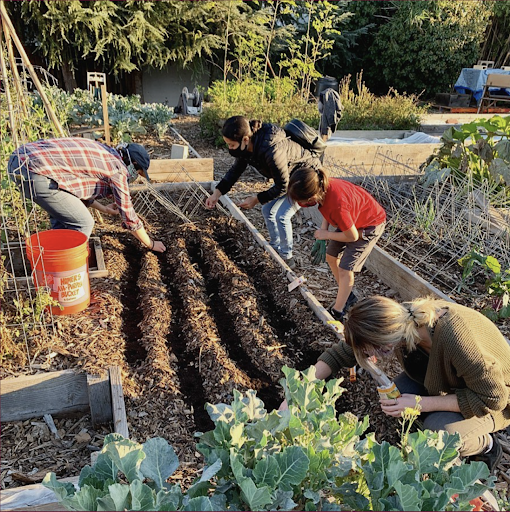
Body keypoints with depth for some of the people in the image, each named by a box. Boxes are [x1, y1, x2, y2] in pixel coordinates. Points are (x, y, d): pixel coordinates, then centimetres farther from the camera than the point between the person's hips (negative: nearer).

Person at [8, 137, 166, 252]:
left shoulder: (102, 153, 24)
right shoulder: (118, 170, -1)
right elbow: (129, 216, 5)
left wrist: (104, 209, 42)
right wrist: (151, 244, 17)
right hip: (36, 174, -10)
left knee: (61, 213, 27)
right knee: (83, 223, 0)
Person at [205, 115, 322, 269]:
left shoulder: (272, 152, -41)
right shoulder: (249, 145, -16)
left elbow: (282, 187, -28)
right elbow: (236, 169, 0)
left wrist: (257, 199, -20)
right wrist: (217, 193, -8)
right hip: (288, 175, 9)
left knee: (281, 216, -15)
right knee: (267, 210, 8)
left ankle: (287, 258, 4)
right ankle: (275, 249, 28)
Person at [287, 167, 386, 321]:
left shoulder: (337, 205, -43)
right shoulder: (321, 185, -21)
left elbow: (352, 236, -27)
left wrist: (326, 235, -15)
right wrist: (324, 226, -9)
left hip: (370, 224, -8)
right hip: (352, 218, 8)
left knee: (345, 269, -10)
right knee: (331, 257, 12)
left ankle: (336, 312, 7)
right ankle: (347, 297, 31)